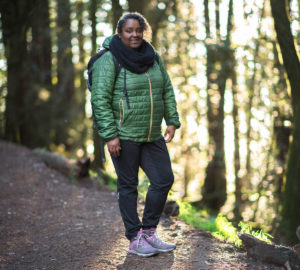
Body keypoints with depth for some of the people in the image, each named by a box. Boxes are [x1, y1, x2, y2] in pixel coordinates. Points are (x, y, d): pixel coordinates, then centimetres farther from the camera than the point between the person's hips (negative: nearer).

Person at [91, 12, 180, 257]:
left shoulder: (153, 57, 8)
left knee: (164, 180, 6)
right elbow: (100, 99, -15)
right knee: (128, 186, 5)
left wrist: (172, 121, 7)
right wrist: (110, 135, -19)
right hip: (123, 136, -6)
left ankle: (148, 232, 23)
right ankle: (135, 240, 16)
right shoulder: (109, 60, -11)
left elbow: (167, 91, 15)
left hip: (152, 136, 6)